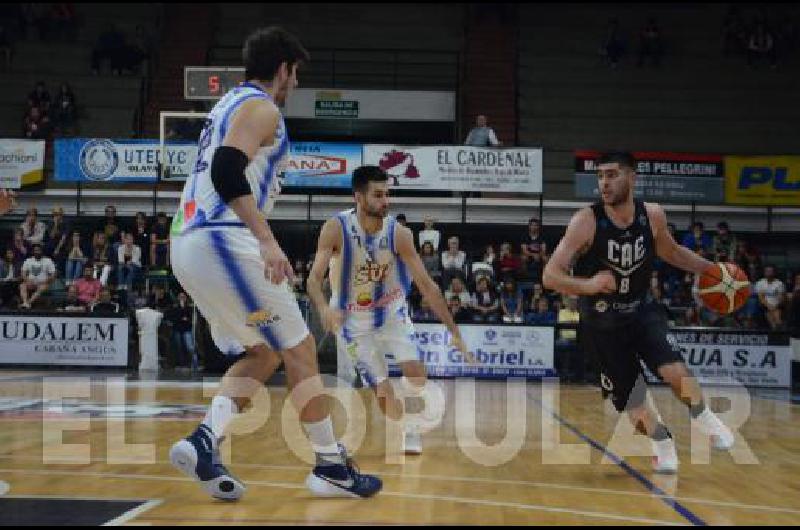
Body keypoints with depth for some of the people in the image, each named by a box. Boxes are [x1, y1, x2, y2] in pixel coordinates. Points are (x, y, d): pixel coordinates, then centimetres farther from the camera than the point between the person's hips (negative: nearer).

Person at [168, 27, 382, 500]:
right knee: (300, 350, 0)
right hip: (223, 242, -10)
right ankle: (332, 466, 7)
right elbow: (228, 169, -22)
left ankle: (205, 441, 1)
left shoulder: (228, 104, 24)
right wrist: (267, 240, -28)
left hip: (187, 244, 10)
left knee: (264, 352, 17)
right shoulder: (261, 107, -6)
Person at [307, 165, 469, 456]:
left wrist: (454, 330, -18)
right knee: (382, 388, -7)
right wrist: (324, 308, -49)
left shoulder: (398, 233, -19)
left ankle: (412, 433, 12)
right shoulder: (336, 228, -24)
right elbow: (314, 278, -26)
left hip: (391, 310, 2)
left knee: (415, 371, -14)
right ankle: (402, 435, 23)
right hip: (353, 319, -2)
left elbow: (427, 285, -15)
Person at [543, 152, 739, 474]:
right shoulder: (586, 221, -21)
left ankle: (705, 419, 10)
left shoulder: (652, 216, -10)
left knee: (675, 371, -22)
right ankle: (663, 444, 34)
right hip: (602, 326, -1)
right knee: (630, 400, 4)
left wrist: (711, 269, 4)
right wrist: (589, 284, -43)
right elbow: (550, 276, -25)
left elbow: (671, 252, 13)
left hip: (640, 312, 2)